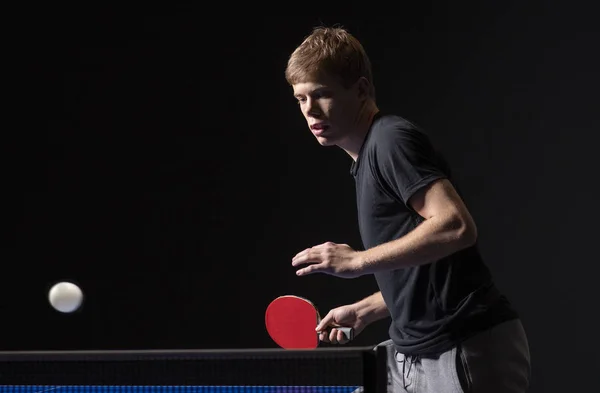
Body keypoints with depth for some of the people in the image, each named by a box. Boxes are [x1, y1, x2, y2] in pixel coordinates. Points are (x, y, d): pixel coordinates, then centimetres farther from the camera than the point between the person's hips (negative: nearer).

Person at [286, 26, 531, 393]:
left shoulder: (392, 139, -11)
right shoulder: (366, 158, 18)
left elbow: (457, 226, -25)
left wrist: (358, 261, -24)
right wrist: (364, 311, 18)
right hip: (414, 353, 10)